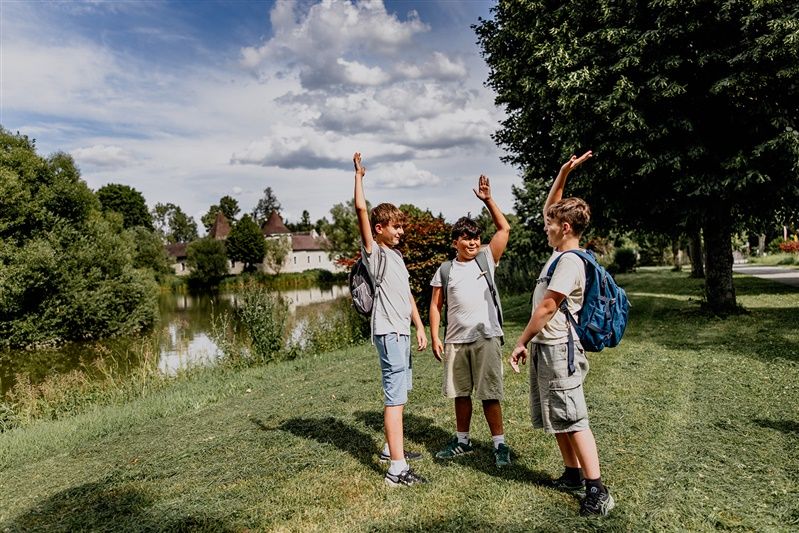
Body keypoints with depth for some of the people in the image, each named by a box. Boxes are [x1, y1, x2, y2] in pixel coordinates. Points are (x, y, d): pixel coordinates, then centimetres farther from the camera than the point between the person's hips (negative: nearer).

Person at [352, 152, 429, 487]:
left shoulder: (396, 255, 18)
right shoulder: (373, 251, -6)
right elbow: (360, 210, -17)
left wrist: (419, 327, 16)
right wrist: (359, 176, -9)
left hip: (402, 330, 9)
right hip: (388, 331, -9)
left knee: (399, 391, 17)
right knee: (395, 396, -10)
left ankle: (391, 448, 32)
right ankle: (397, 470, -7)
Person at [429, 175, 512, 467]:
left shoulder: (486, 259, 2)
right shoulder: (444, 270, 4)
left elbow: (504, 229, -4)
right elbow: (435, 306, 6)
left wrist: (488, 200, -10)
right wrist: (435, 338, -1)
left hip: (486, 337, -2)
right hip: (455, 340, 3)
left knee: (489, 394, 0)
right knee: (460, 393, 14)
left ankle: (500, 444, 12)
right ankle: (462, 440, 29)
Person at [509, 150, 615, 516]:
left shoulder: (569, 262, -18)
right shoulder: (561, 251, 9)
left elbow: (546, 309, -18)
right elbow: (549, 208, 21)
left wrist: (521, 343, -13)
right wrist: (563, 173, 13)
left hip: (558, 350, -10)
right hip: (545, 348, 10)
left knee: (573, 420, -5)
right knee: (556, 419, 16)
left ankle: (597, 490, 4)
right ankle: (573, 474, 29)